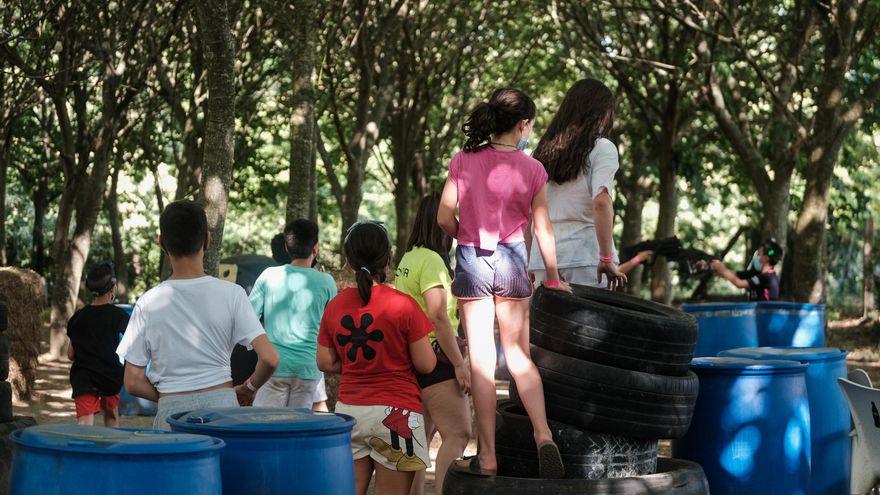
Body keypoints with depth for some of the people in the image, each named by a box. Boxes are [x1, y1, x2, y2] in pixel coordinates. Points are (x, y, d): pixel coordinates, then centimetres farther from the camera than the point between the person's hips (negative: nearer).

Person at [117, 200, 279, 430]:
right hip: (222, 404, 0)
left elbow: (133, 383, -1)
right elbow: (269, 359, -9)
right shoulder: (231, 294, -3)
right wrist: (248, 389, 10)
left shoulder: (148, 303, -2)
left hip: (171, 411, 0)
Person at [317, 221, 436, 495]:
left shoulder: (334, 306, 2)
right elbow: (425, 365, -8)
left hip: (348, 408, 4)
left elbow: (325, 363, 7)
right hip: (395, 411, -4)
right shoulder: (403, 305, -11)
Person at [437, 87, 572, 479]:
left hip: (471, 259, 0)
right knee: (519, 354, 10)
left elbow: (444, 218, -5)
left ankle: (488, 457, 4)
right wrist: (553, 278, 11)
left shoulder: (463, 161, -4)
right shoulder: (531, 169, -4)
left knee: (481, 359, 3)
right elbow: (542, 229, 0)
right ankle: (543, 436, -8)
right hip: (511, 261, 0)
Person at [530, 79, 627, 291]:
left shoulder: (543, 151, 15)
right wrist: (607, 259, -15)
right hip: (585, 253, -5)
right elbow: (601, 202, -14)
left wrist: (528, 265, 16)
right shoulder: (601, 148, -1)